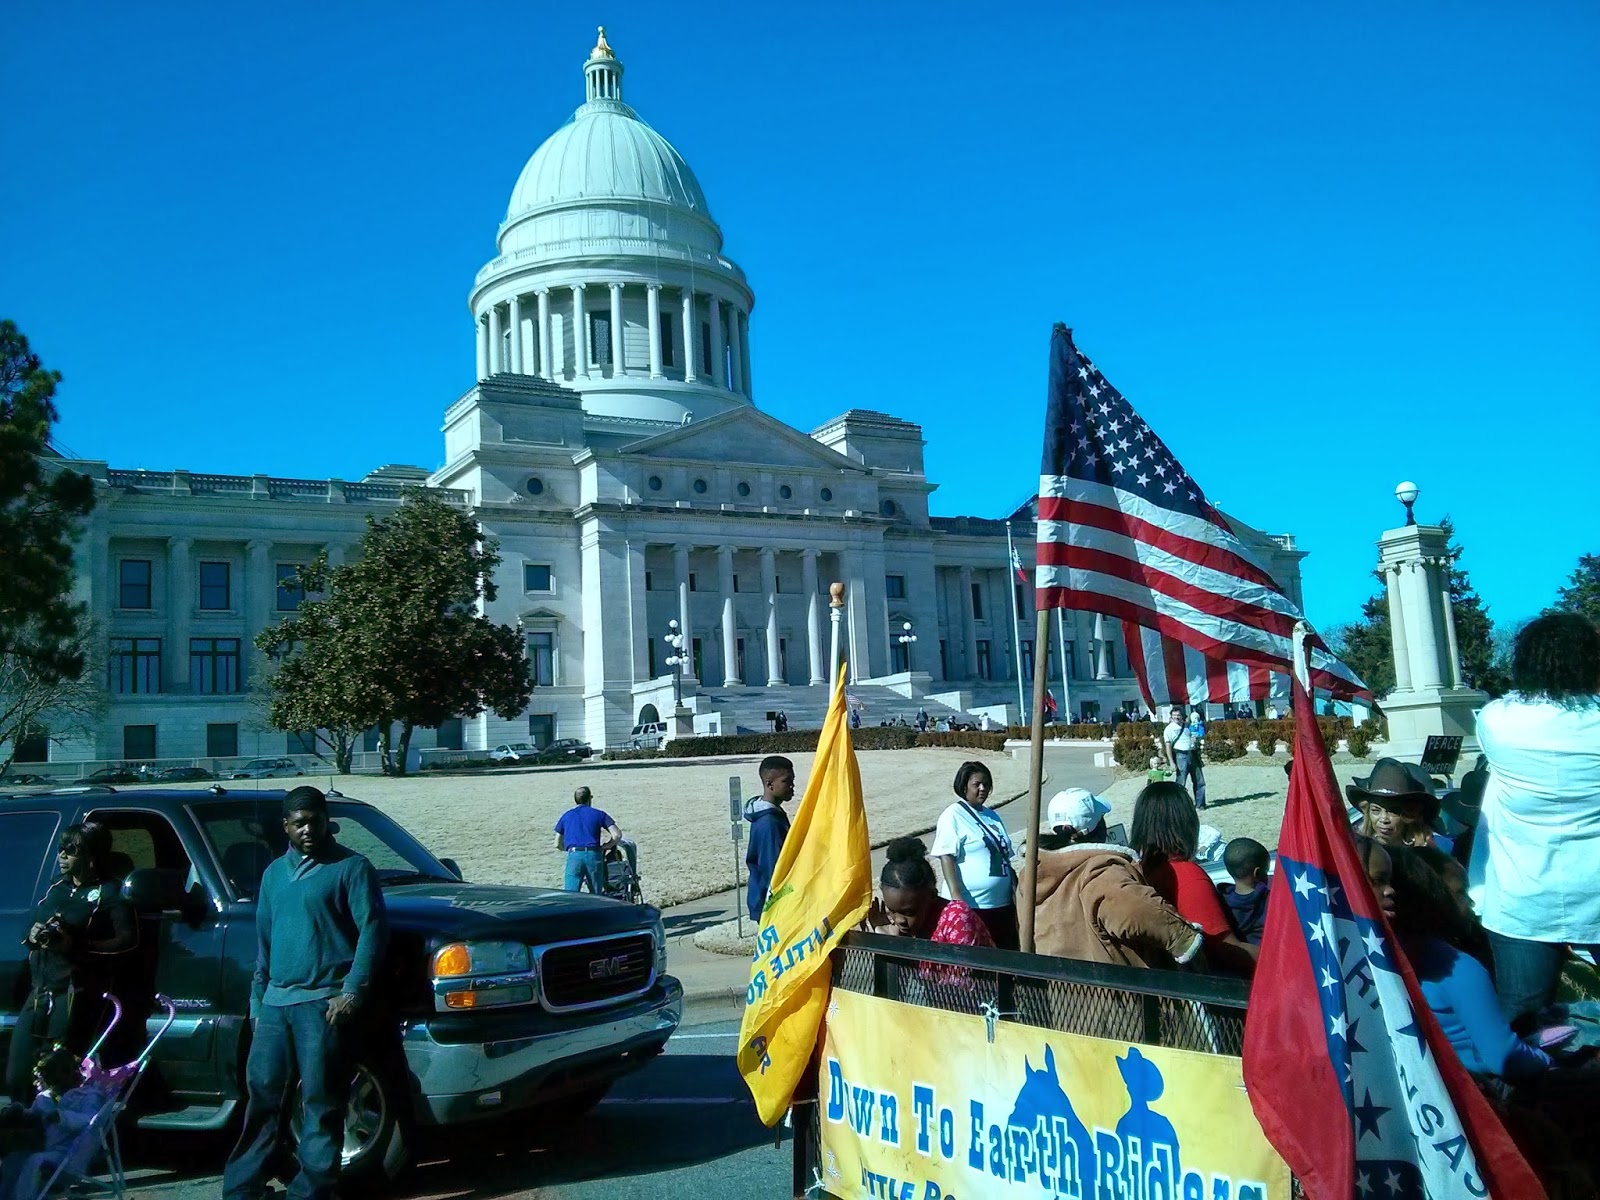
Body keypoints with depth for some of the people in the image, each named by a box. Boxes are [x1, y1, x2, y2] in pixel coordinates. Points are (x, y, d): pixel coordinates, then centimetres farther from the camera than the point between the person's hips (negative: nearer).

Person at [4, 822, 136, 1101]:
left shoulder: (109, 893, -1)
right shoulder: (56, 888, 20)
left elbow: (128, 940, -12)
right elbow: (32, 928, 26)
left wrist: (74, 945, -19)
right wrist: (33, 935, 2)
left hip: (75, 993, -6)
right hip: (38, 992, 6)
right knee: (16, 1075, 2)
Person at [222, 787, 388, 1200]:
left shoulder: (351, 867, -2)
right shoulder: (275, 872, 19)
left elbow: (372, 929, -9)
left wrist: (352, 992, -15)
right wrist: (257, 999, 18)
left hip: (323, 1001, -6)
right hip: (276, 1000, 6)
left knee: (320, 1101, -3)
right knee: (262, 1092, 10)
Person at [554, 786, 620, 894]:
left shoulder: (566, 816, 18)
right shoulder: (599, 814, 13)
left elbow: (558, 844, 19)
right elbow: (617, 835, 3)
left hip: (574, 856, 0)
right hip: (594, 855, 0)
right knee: (596, 896, 9)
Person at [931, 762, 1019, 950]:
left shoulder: (992, 816, 16)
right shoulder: (953, 816, -7)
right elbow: (946, 858, -14)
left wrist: (1015, 891, 19)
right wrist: (956, 896, -22)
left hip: (1002, 904, 7)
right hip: (969, 905, -7)